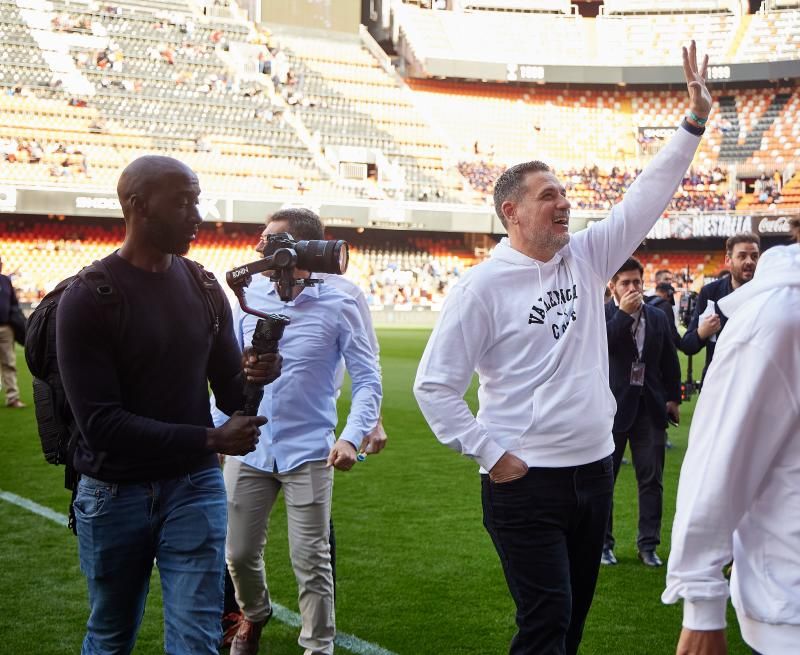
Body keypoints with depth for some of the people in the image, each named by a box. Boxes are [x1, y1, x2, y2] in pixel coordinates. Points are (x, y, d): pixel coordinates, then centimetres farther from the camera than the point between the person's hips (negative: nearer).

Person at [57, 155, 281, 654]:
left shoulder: (204, 288, 1)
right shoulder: (87, 298, -14)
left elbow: (229, 392, 3)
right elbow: (99, 422, -19)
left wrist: (253, 376, -21)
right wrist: (209, 440, -23)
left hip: (195, 487, 3)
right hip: (114, 495, -2)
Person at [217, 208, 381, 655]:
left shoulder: (337, 307, -7)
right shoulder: (250, 296, 3)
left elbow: (367, 377, -6)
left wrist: (352, 437, -19)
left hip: (308, 453, -3)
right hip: (248, 449, 4)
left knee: (311, 560, -1)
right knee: (239, 553, 11)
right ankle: (254, 615, 41)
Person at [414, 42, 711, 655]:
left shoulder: (587, 257, 7)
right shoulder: (483, 286, -10)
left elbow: (649, 196, 8)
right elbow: (434, 384, -10)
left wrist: (695, 120, 2)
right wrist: (491, 454, -12)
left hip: (595, 470, 7)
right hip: (526, 482, -6)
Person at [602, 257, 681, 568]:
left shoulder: (658, 317, 8)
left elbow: (670, 361, 14)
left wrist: (673, 398, 10)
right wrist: (623, 313, -21)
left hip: (650, 407, 4)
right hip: (613, 406, -3)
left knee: (651, 479, 6)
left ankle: (648, 544, 15)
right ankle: (602, 542, 16)